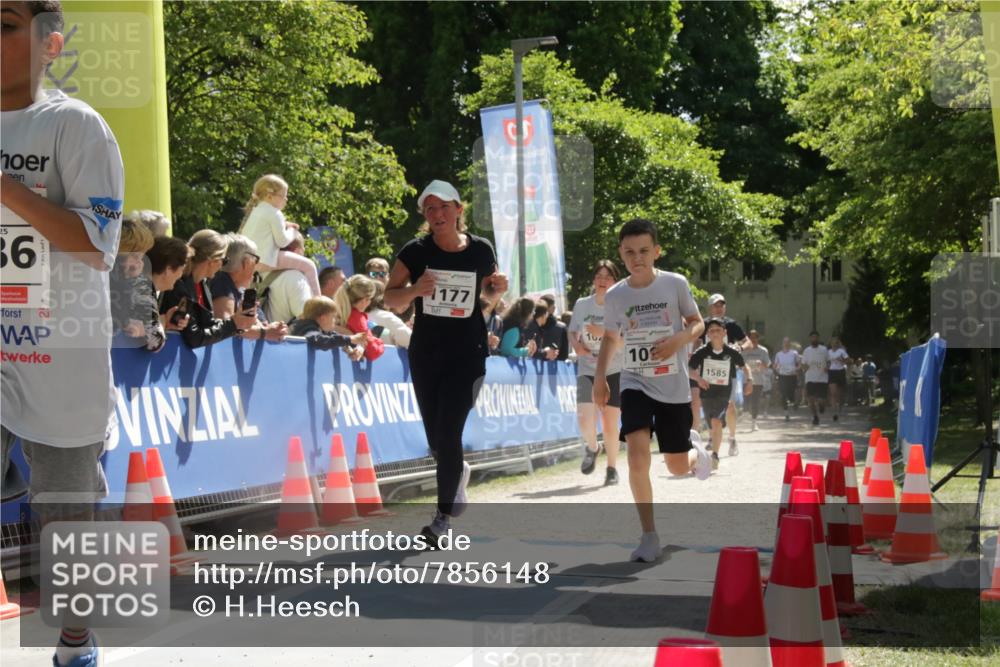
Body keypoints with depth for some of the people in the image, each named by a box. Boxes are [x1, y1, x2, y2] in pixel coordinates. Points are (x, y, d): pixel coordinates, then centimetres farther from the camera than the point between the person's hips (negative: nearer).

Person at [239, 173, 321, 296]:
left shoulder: (254, 210, 19)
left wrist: (284, 225, 22)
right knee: (308, 265, -5)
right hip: (265, 261, -10)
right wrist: (291, 231, 9)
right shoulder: (274, 213, -9)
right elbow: (282, 241, -10)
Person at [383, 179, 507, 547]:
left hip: (468, 354, -2)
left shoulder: (480, 250, -3)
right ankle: (459, 471, 45)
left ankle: (444, 516, 0)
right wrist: (414, 289, -23)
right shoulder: (415, 252, -6)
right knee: (436, 439, 11)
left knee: (448, 433, -11)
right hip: (425, 353, 2)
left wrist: (497, 289, -9)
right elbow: (390, 299, -2)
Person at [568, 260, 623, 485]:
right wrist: (576, 345, -7)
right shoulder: (582, 304, 3)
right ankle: (591, 448, 15)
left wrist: (603, 333, -22)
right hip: (587, 370, 1)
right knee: (585, 418, -18)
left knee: (610, 424, 2)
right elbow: (572, 332, 15)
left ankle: (612, 469, 21)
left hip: (614, 371, -1)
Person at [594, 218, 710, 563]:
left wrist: (679, 339, -16)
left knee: (678, 466, 6)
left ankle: (695, 450, 47)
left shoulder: (676, 284, -7)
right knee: (637, 450, -22)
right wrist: (600, 377, 6)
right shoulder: (614, 296, -2)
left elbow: (697, 323, 4)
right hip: (635, 383, 1)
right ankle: (649, 535, -12)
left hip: (674, 385, -1)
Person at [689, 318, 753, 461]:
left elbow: (744, 366, 13)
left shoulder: (732, 352, -4)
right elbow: (690, 369, 2)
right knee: (714, 426, 13)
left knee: (716, 422, -22)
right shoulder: (701, 352, -6)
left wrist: (749, 380, -1)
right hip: (706, 393, 2)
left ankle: (715, 455, -19)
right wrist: (698, 378, -16)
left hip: (724, 394, -2)